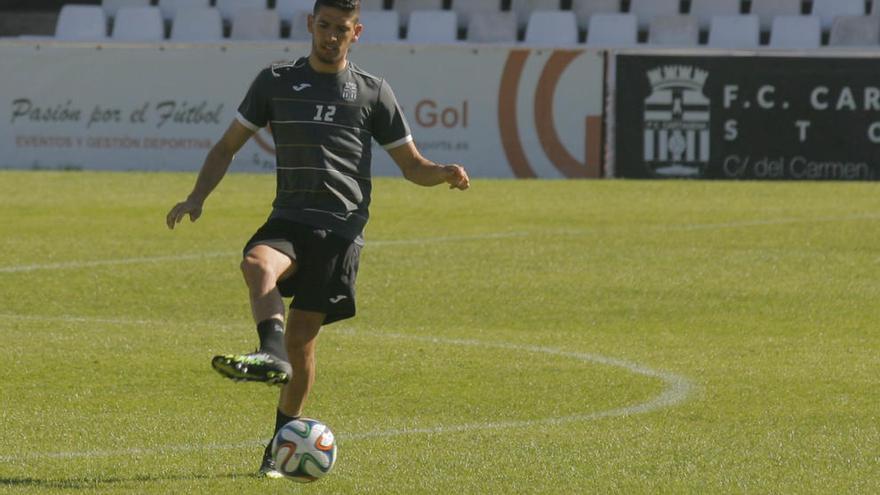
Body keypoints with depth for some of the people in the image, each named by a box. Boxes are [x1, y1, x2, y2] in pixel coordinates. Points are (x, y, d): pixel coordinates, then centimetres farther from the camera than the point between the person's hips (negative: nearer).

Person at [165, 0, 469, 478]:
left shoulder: (373, 92, 10)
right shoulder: (275, 81, 12)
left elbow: (412, 165, 14)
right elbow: (228, 146, 17)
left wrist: (445, 173, -9)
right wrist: (196, 198, 2)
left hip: (341, 227, -1)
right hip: (289, 218, 1)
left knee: (301, 337, -6)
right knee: (257, 264, -34)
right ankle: (272, 354, -57)